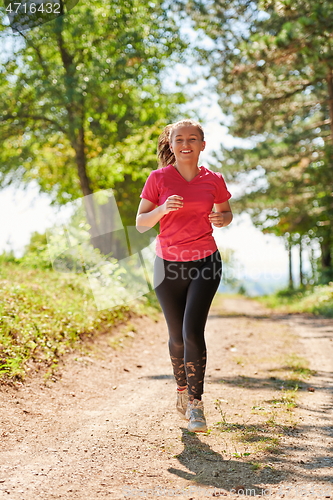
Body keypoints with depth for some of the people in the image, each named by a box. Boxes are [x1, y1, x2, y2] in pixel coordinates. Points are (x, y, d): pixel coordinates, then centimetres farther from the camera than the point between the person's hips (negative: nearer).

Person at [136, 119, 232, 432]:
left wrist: (221, 218, -7)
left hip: (205, 263, 0)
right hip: (168, 265, 1)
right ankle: (182, 389, 38)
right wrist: (162, 209, -21)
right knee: (177, 336, 11)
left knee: (193, 330, -16)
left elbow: (226, 213, 17)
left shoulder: (213, 180, 1)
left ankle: (195, 403, -7)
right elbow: (141, 224, -2)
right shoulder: (159, 178, -3)